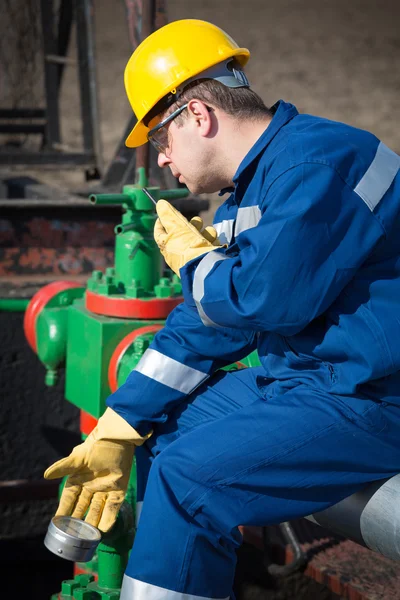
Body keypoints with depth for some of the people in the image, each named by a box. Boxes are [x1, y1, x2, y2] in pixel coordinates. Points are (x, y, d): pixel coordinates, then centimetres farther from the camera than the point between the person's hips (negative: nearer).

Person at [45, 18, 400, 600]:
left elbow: (267, 299, -27)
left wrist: (192, 258, -5)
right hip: (303, 379, 11)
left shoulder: (313, 164, -19)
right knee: (159, 425, 16)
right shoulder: (248, 189, 14)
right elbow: (206, 323, 13)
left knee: (189, 474, -21)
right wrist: (116, 431, 8)